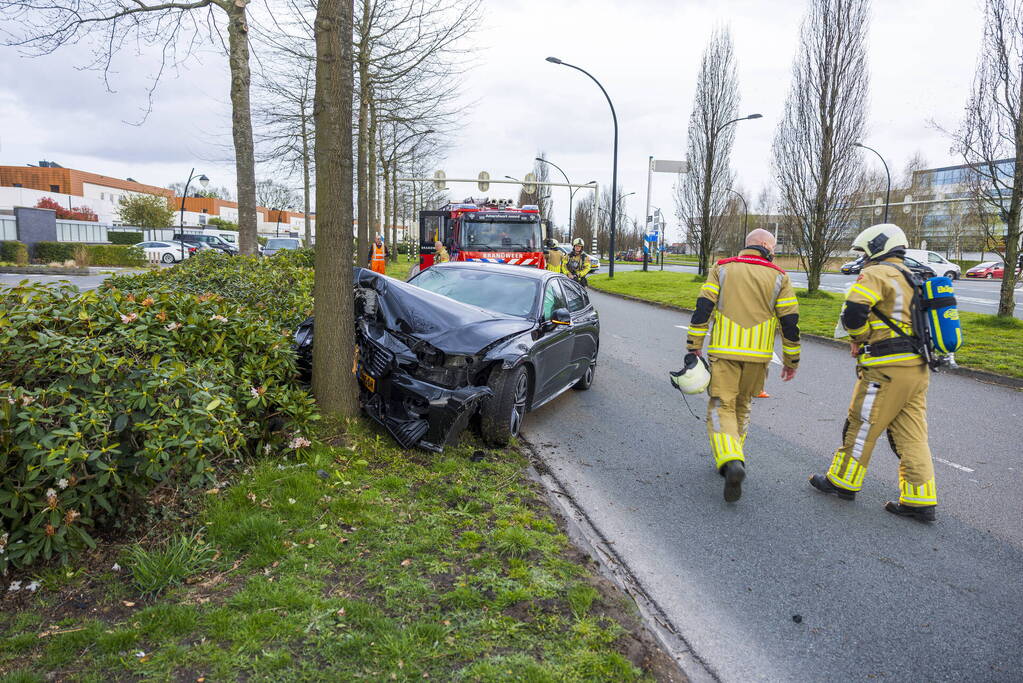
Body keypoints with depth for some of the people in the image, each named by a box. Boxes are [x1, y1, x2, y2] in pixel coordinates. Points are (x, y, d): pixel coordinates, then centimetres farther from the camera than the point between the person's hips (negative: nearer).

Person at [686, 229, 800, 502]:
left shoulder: (722, 269, 4)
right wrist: (791, 361, 11)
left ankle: (730, 461, -21)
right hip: (758, 355, 2)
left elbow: (703, 308, -5)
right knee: (742, 406, 19)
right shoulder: (779, 277, 5)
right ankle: (731, 459, 28)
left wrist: (693, 346, -1)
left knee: (721, 407, 0)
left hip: (723, 352, -2)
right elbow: (790, 322, 3)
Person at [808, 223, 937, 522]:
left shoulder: (876, 275, -8)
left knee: (862, 427, 5)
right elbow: (910, 319, 21)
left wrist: (860, 337, -1)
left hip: (887, 369, -8)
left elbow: (853, 312, -22)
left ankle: (843, 482, 18)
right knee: (911, 435, 11)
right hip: (917, 367, 9)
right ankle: (920, 501, 14)